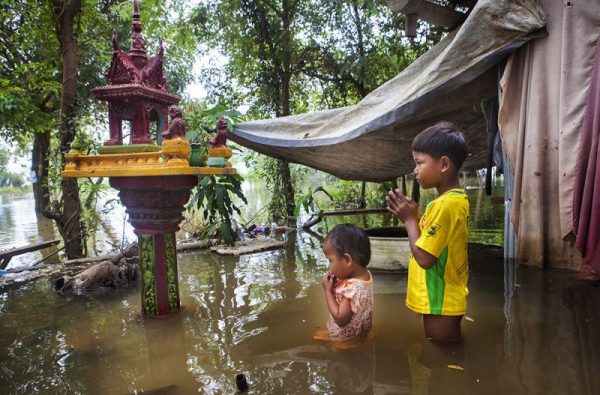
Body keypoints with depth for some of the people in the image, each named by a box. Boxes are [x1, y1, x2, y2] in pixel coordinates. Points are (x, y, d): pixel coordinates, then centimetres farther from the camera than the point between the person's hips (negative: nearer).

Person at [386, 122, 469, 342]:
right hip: (447, 298, 10)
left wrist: (409, 219, -14)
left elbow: (424, 257, -25)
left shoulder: (445, 205, -24)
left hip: (440, 302, -10)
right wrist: (413, 215, 0)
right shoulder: (457, 199, 8)